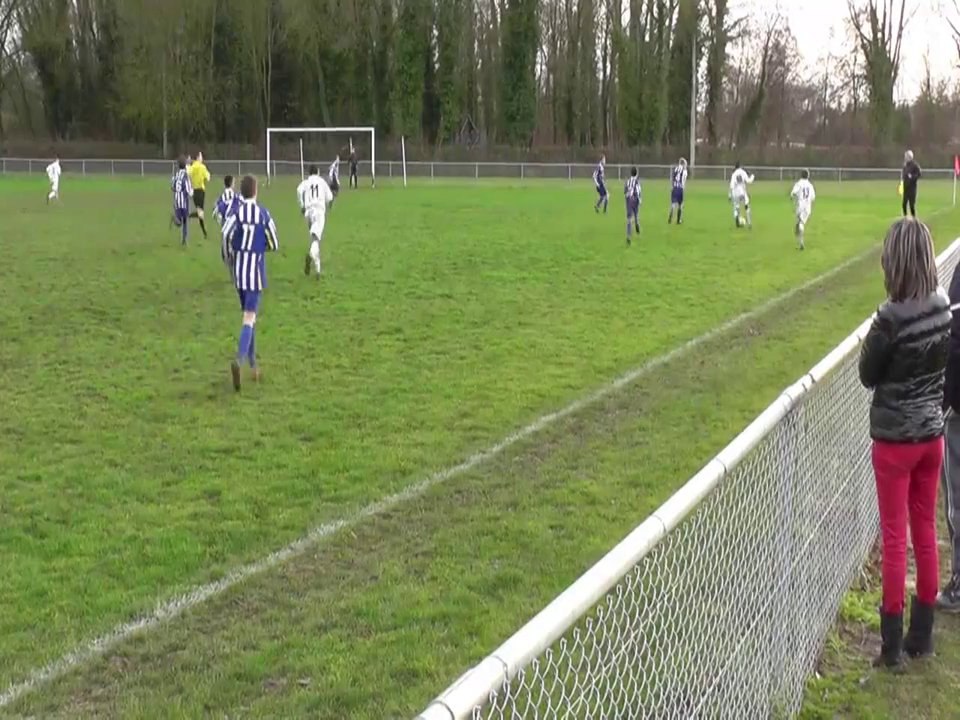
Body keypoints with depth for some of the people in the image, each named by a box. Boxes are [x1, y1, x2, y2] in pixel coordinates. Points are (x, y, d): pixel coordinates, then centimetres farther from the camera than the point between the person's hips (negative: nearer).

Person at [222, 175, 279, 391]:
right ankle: (239, 360, -30)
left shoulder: (237, 212, -1)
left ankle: (253, 365, 22)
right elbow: (274, 245, 1)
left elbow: (226, 233, -17)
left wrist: (231, 256, 0)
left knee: (249, 315, 17)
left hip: (239, 270, 3)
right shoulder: (263, 214, -2)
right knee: (249, 318, -8)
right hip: (256, 270, -3)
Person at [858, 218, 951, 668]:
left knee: (895, 538, 4)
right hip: (932, 435, 5)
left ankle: (892, 645, 12)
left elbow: (868, 376, -9)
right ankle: (922, 635, 27)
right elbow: (944, 364, 7)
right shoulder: (944, 308, -4)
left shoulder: (891, 317, -22)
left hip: (895, 440, -5)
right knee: (926, 534, 15)